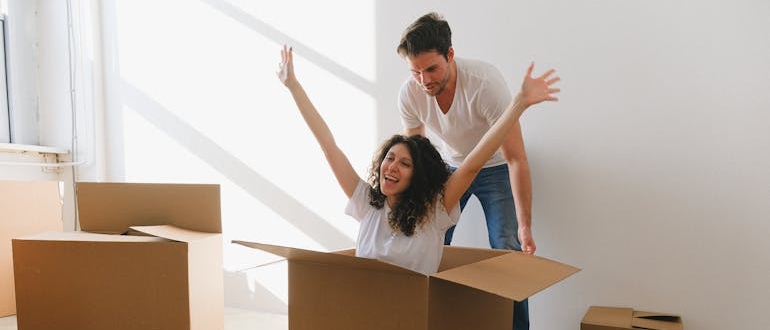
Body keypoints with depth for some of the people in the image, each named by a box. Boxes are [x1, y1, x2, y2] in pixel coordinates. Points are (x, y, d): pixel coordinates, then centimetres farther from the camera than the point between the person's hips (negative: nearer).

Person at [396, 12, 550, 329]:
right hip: (449, 166, 4)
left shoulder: (485, 82, -34)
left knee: (508, 250, -12)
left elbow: (516, 159, -31)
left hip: (495, 169, -3)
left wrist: (525, 227, -30)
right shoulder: (409, 93, -22)